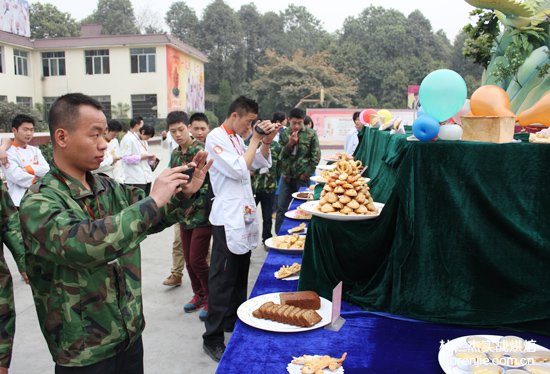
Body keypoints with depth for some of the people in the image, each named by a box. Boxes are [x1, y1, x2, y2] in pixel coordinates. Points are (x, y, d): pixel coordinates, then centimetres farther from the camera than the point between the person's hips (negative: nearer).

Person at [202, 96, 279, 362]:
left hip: (244, 213, 9)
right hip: (228, 217, -9)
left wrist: (266, 141, 2)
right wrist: (255, 139, -11)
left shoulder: (237, 138, 15)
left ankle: (234, 322, 32)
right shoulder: (216, 137, -11)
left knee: (240, 275, 17)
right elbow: (239, 170, -20)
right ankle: (212, 338, 7)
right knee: (223, 279, -4)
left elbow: (262, 163, 19)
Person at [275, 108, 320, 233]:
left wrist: (307, 173, -7)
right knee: (281, 208, 6)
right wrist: (290, 143, -17)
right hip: (287, 176, 3)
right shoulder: (284, 133, 3)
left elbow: (316, 156, -4)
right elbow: (280, 155, 0)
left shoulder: (311, 134, -5)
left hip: (302, 177, -3)